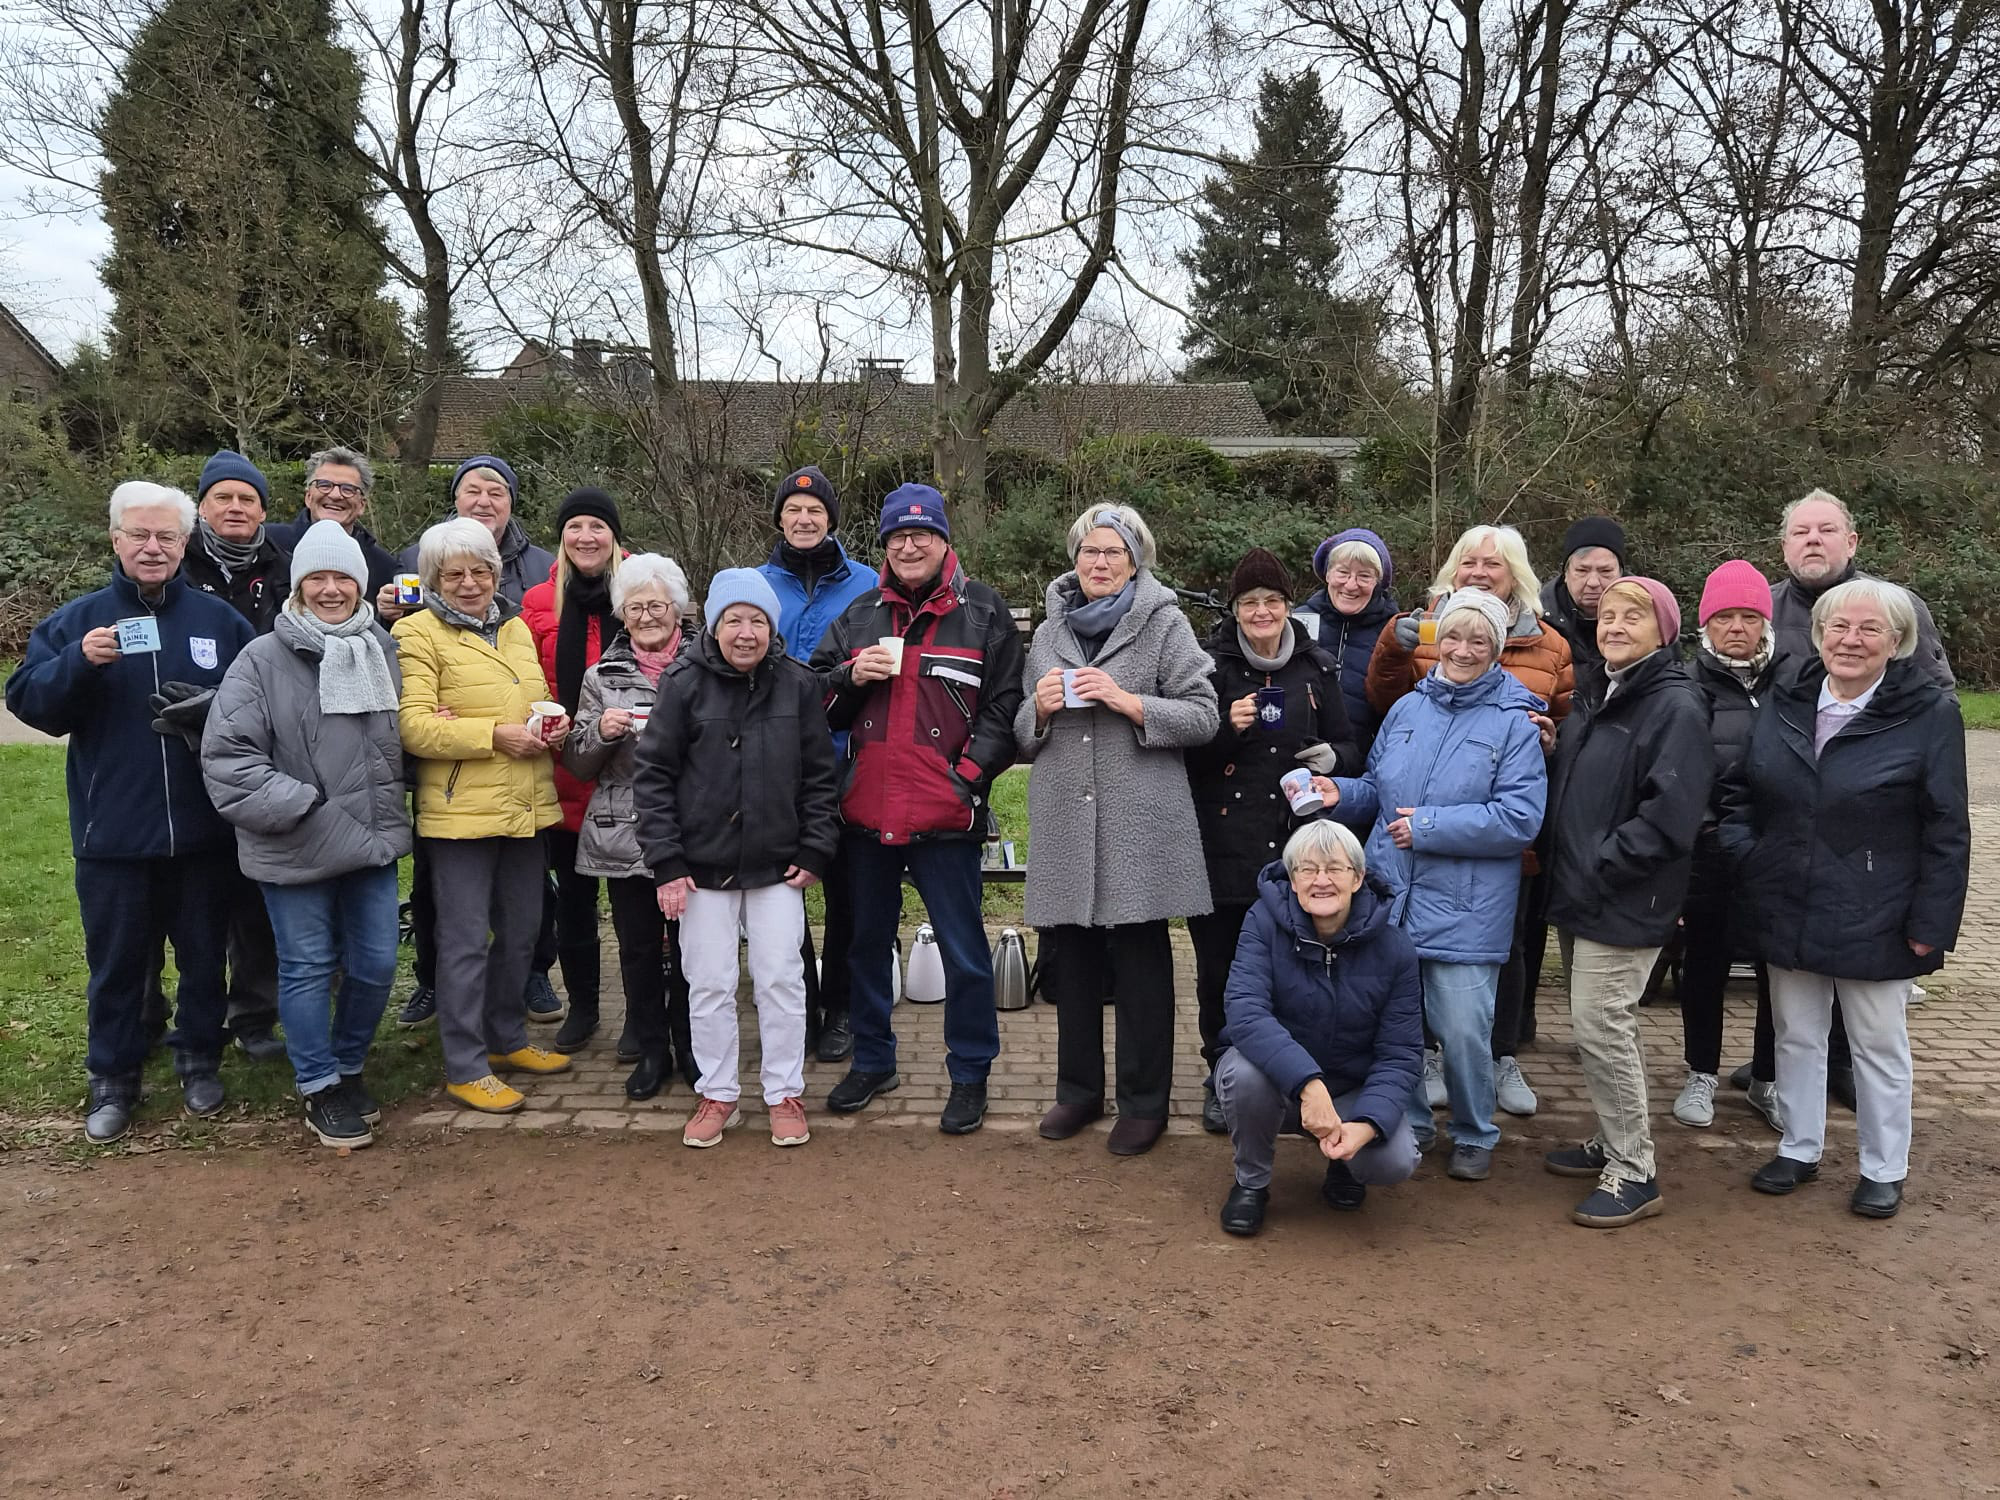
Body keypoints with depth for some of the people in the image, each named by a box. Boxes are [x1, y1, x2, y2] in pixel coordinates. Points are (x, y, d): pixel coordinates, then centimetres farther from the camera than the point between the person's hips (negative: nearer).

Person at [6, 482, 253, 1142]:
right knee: (116, 961, 10)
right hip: (112, 832, 0)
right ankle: (113, 1079, 24)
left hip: (203, 831, 1)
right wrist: (78, 661, -21)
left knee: (203, 955, 13)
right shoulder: (75, 621, 3)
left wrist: (213, 711, -12)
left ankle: (199, 1059, 31)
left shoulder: (220, 620, 4)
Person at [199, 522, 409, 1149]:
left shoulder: (383, 648, 6)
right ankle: (319, 1087, 24)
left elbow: (403, 735, 21)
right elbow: (226, 756, -14)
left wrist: (388, 807, 9)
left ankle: (349, 1065, 34)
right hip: (296, 850, -4)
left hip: (373, 839, 5)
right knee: (308, 967, 8)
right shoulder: (263, 660, -10)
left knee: (377, 962, 11)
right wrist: (302, 804, -18)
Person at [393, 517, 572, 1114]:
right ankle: (465, 1068, 12)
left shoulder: (516, 627, 15)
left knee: (520, 931, 17)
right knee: (466, 941, 1)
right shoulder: (418, 633, -7)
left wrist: (552, 725, 3)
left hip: (525, 807, 7)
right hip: (459, 812, -7)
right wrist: (494, 734, -22)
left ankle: (506, 1037, 34)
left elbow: (540, 701, 26)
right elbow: (413, 727, -17)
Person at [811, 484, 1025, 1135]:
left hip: (945, 817, -4)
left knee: (964, 952, 4)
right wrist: (852, 676, -6)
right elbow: (814, 700, 14)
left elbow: (1006, 707, -4)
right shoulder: (860, 614, 12)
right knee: (867, 942, 16)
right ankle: (872, 1060, 33)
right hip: (866, 812, 4)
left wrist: (969, 775, -13)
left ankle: (970, 1075, 19)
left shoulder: (983, 612, 0)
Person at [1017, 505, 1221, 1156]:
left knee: (1140, 957, 2)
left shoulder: (1165, 624, 2)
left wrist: (1127, 700, -14)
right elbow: (1025, 736, 22)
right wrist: (1039, 708, -1)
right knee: (1069, 955, 8)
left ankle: (1144, 1101, 15)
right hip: (1065, 820, 4)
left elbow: (1203, 717, -4)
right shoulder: (1049, 632, 16)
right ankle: (1079, 1089, 24)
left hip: (1140, 822, -4)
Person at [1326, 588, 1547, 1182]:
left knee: (1462, 1031, -1)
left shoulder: (1513, 722, -4)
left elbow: (1520, 819, -13)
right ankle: (1408, 1126, 30)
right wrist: (1339, 793, -1)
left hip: (1464, 910, -4)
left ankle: (1474, 1137, 24)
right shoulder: (1407, 709, 11)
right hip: (1390, 897, 4)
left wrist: (1428, 825, -15)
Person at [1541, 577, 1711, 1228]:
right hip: (1580, 894, 8)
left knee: (1601, 1026, -6)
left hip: (1625, 902, -8)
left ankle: (1633, 1173, 7)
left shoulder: (1676, 706, -14)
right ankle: (1613, 1142, 31)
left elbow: (1670, 816, -21)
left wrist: (1599, 868, -18)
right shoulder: (1593, 695, 12)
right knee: (1601, 1023, 16)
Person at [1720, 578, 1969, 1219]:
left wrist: (1931, 923, -11)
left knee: (1879, 1045, 11)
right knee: (1797, 1036, 16)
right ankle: (1799, 1149, 32)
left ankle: (1884, 1169, 27)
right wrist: (1748, 861, -2)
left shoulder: (1929, 714, -10)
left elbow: (1947, 831, -9)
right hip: (1789, 917, 4)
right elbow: (1739, 794, 11)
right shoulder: (1783, 704, 2)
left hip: (1874, 922, -4)